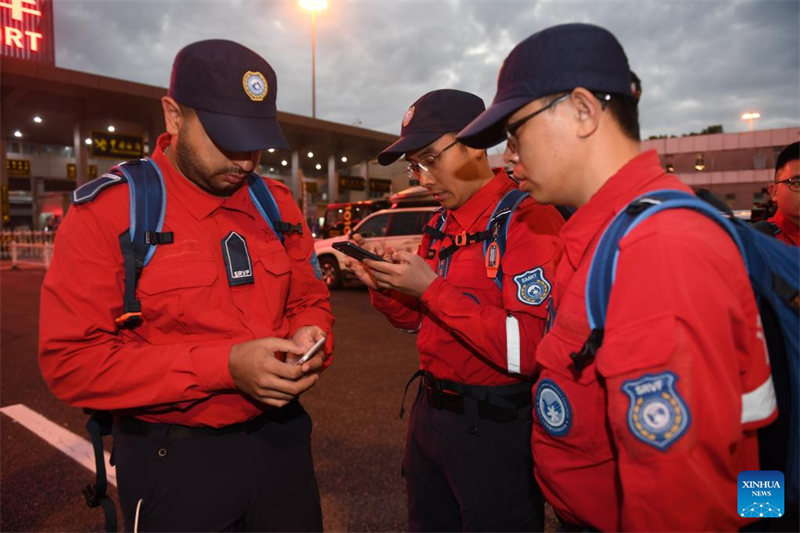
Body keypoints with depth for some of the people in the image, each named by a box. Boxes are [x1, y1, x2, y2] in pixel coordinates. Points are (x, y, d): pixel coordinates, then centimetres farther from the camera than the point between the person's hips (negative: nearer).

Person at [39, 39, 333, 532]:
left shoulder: (277, 203, 2)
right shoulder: (108, 211, -12)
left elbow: (310, 301, 10)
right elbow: (72, 360, -16)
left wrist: (309, 340, -13)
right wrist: (225, 365, -25)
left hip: (281, 438, 5)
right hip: (175, 460, -4)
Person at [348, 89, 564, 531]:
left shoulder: (529, 219, -18)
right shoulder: (440, 227, 8)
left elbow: (528, 349, -26)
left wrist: (432, 288, -23)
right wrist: (385, 288, -4)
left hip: (495, 427, -8)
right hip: (430, 411, 8)